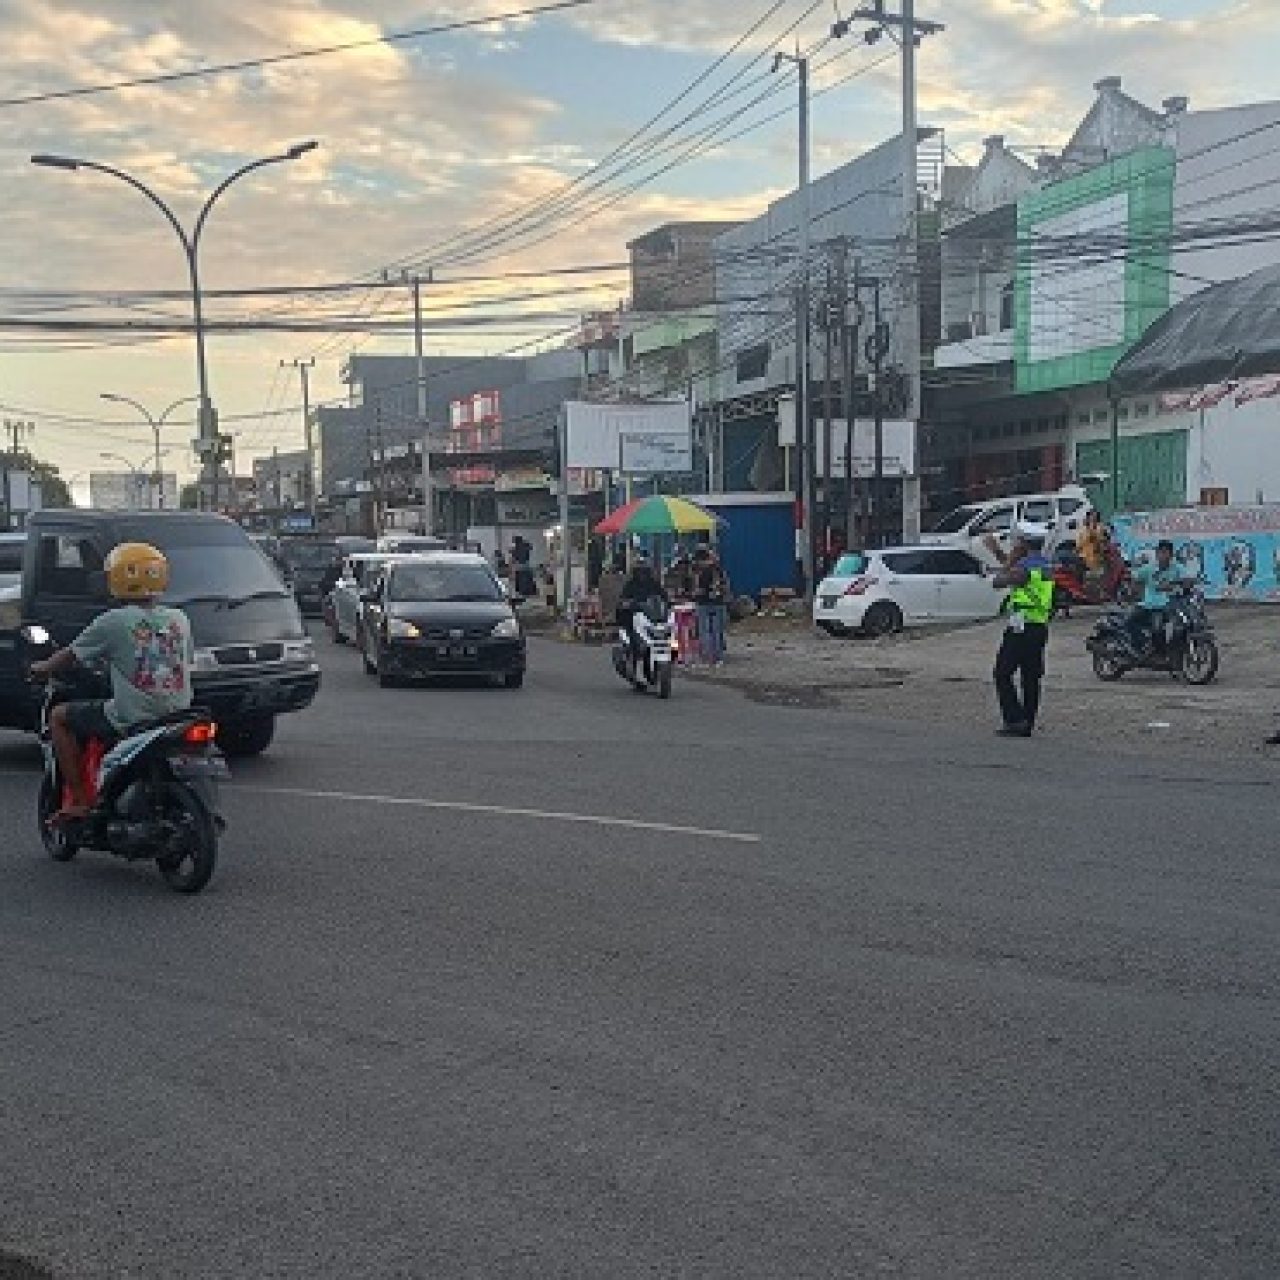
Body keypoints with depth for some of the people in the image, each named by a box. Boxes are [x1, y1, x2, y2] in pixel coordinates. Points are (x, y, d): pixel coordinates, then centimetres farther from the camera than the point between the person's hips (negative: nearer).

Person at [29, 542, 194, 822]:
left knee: (60, 717, 11)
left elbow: (71, 656, 2)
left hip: (131, 720, -6)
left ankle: (78, 800, 5)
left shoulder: (114, 621, -8)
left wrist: (42, 668, 22)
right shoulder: (179, 619, 6)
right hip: (177, 716, 6)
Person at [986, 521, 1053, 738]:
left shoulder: (1023, 568, -16)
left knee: (1002, 673, -1)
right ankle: (1027, 724, 12)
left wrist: (1011, 558, 0)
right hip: (1041, 627, 8)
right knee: (1031, 677, 10)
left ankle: (1015, 720, -8)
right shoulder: (1045, 566, 12)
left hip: (1021, 628, -8)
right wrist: (997, 553, 31)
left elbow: (998, 581, -7)